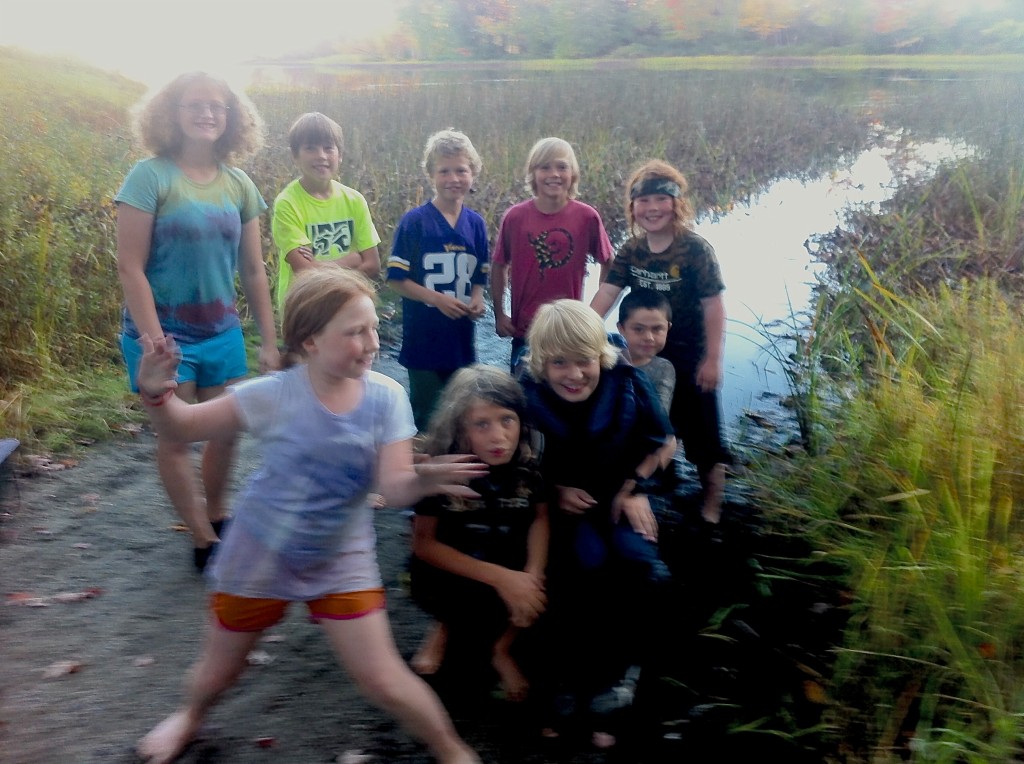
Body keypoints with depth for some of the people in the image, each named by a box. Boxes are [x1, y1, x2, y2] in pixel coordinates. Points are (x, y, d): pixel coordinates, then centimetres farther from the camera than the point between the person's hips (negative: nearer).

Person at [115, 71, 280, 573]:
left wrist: (269, 342, 6)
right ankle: (204, 540, 19)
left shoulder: (238, 186, 3)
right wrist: (155, 342, -17)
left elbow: (252, 271, 7)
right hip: (164, 335, -4)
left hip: (222, 334, 4)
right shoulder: (152, 176, -11)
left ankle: (216, 517, 34)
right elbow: (130, 267, -13)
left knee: (226, 432, 11)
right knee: (176, 438, 5)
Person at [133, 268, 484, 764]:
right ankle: (191, 715, 58)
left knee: (383, 680, -3)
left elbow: (394, 488, -20)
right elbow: (182, 428, -11)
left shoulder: (386, 397, -17)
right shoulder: (275, 394, -21)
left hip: (341, 559, 0)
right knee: (219, 671, 21)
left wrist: (422, 481, -43)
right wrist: (157, 394, -32)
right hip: (260, 554, 0)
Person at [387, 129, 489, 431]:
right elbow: (397, 278, -9)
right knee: (426, 418, 8)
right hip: (424, 339, -4)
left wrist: (477, 299, -8)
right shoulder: (414, 221, -9)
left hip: (462, 338, 4)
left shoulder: (476, 224, 4)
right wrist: (438, 298, -20)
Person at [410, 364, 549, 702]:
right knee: (479, 604, -32)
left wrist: (533, 574, -22)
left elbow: (540, 517, -2)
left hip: (512, 568, 4)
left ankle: (502, 646, 8)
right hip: (448, 570, -3)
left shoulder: (528, 462, -15)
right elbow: (424, 543, -18)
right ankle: (448, 626, 5)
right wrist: (499, 577, -27)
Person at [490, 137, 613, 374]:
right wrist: (499, 314, 2)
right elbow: (499, 265, 5)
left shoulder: (587, 217, -8)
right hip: (525, 332, 1)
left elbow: (608, 264, 5)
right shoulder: (515, 217, -7)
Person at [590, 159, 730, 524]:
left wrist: (712, 359, -16)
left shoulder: (695, 249, -15)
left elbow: (713, 305, -14)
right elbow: (606, 293, -7)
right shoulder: (631, 251, -1)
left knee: (700, 430, 6)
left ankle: (711, 503, 24)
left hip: (689, 358, -4)